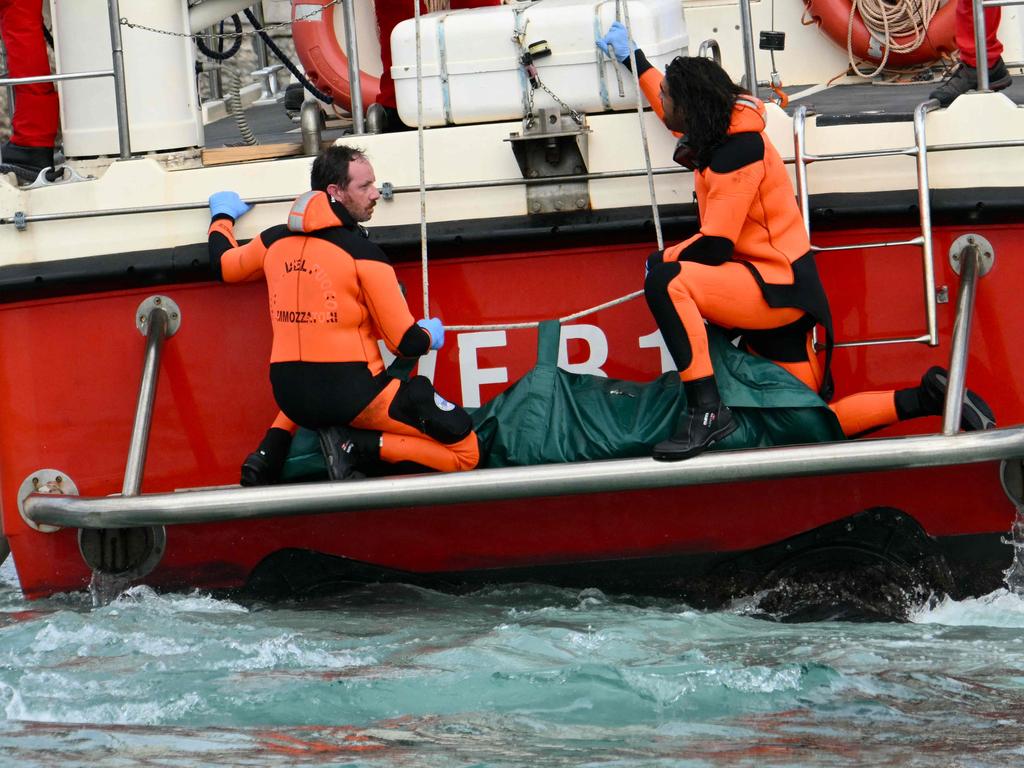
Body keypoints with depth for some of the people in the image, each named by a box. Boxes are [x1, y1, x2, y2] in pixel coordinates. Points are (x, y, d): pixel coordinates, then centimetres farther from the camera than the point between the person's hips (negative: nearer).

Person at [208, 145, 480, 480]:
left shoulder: (274, 240, 6)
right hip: (351, 397, -6)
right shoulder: (362, 253, -11)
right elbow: (406, 342, -9)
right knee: (465, 451, -4)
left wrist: (222, 216, 47)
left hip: (289, 399, 7)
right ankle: (358, 447, -14)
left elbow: (223, 265, 27)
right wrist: (430, 335, 15)